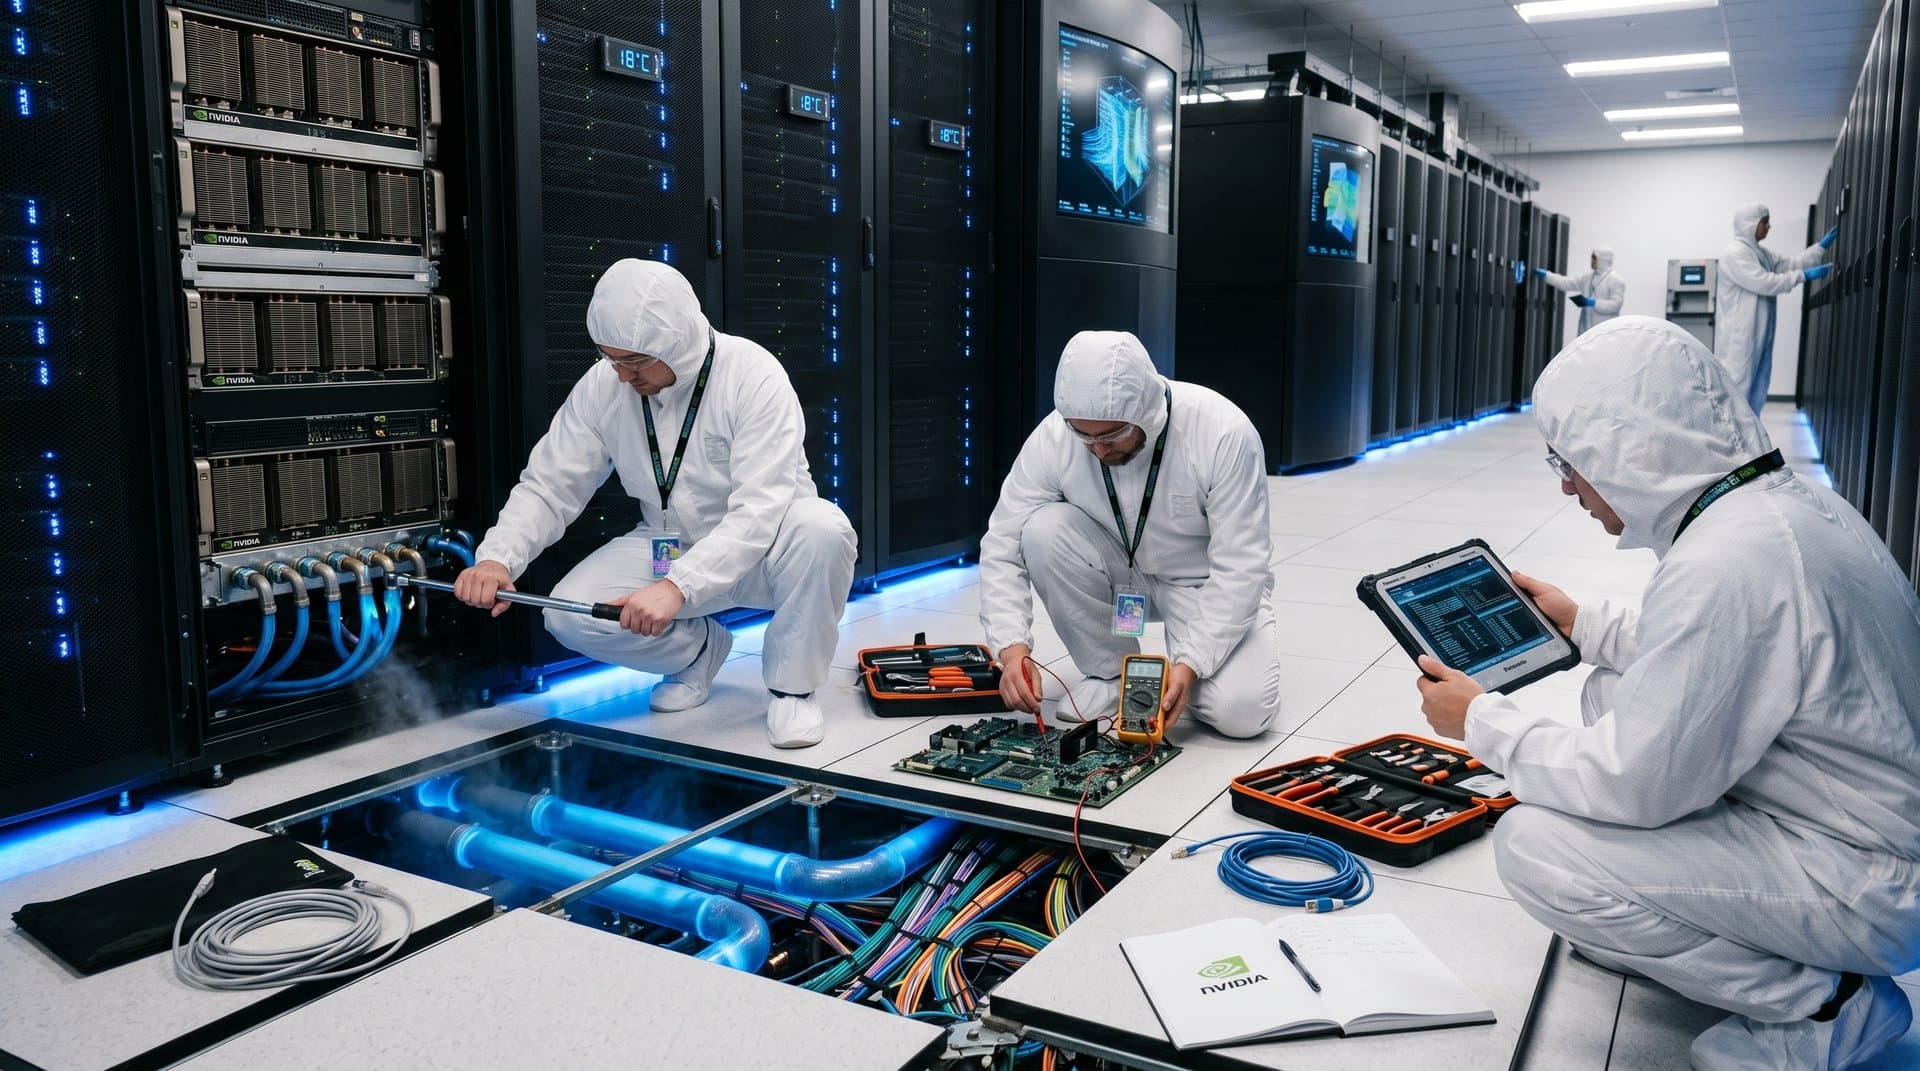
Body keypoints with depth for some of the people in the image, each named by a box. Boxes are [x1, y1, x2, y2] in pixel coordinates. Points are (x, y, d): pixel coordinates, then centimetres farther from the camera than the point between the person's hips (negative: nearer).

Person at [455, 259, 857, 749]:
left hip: (765, 550, -4)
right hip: (670, 549, 4)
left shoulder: (754, 375, -24)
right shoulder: (602, 385, -9)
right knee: (569, 615, -19)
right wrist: (496, 558, -24)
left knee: (822, 528, -36)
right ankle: (699, 649, 12)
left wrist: (676, 586, -43)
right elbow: (548, 488, -5)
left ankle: (792, 686, -11)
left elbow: (759, 512, -33)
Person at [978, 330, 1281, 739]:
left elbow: (1240, 567, -27)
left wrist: (1191, 664, -35)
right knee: (1043, 530, -27)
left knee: (1242, 711, -26)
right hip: (1120, 573, 3)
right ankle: (1111, 671, -6)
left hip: (1208, 582, -3)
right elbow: (1003, 546, -18)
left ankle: (1177, 661, 9)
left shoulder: (1224, 432, -30)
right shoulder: (1054, 436, -22)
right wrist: (1013, 648, -32)